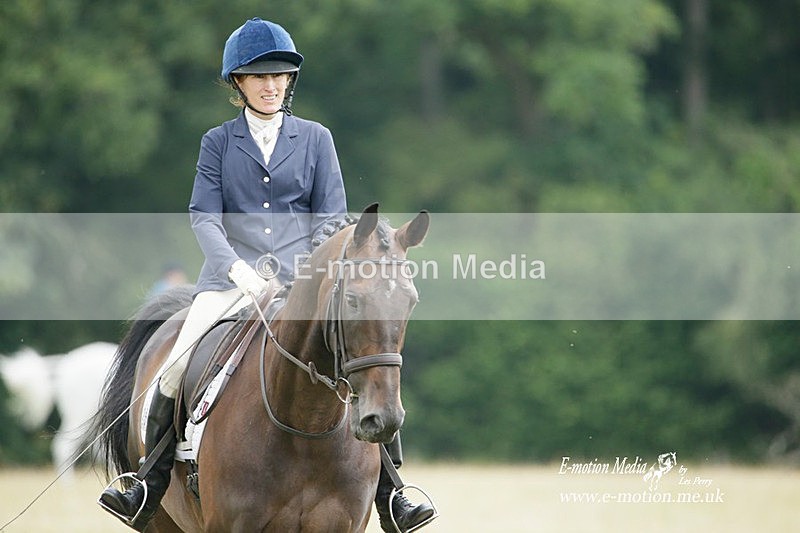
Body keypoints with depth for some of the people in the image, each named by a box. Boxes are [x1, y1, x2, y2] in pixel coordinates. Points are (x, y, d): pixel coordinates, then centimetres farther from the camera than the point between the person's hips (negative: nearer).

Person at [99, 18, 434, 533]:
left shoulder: (316, 139, 10)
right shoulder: (218, 142, 9)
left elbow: (331, 218, 6)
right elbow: (204, 215, 0)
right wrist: (238, 269, -17)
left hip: (304, 276, 0)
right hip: (232, 276, 0)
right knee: (176, 369, -17)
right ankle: (149, 490, -7)